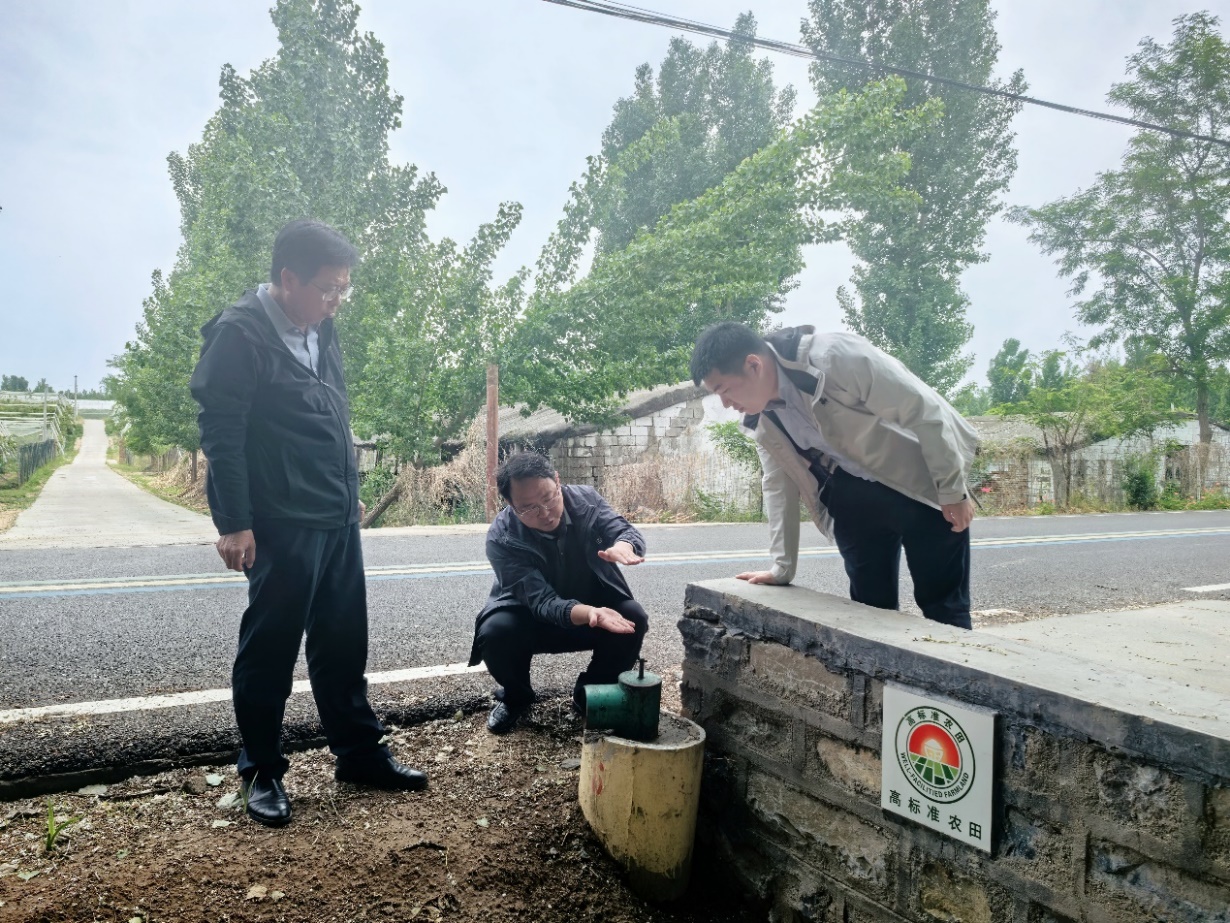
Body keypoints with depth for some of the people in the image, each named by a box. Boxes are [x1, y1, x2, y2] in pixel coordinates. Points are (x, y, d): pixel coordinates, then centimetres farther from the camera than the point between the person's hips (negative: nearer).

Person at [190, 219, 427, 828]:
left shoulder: (320, 331, 13)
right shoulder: (239, 335, -11)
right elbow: (220, 434, -14)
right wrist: (232, 523, -17)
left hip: (337, 519, 8)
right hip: (281, 524, -8)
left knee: (343, 641, 14)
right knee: (270, 647, 4)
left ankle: (360, 754, 26)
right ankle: (261, 772, 19)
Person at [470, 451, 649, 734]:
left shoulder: (586, 499, -16)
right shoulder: (502, 538, -27)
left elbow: (625, 530, -25)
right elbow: (542, 601, -34)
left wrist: (622, 547, -51)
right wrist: (588, 614, -55)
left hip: (595, 606, 3)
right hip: (531, 619, -2)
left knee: (633, 619, -26)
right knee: (495, 632, -32)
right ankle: (516, 697, 2)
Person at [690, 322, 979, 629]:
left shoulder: (837, 356, -29)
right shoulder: (761, 420, -7)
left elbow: (925, 409, -22)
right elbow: (778, 485, 4)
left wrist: (953, 491, -16)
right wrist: (782, 568, 6)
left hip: (920, 486, -5)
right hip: (854, 497, 5)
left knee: (943, 605, 1)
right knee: (870, 606, 5)